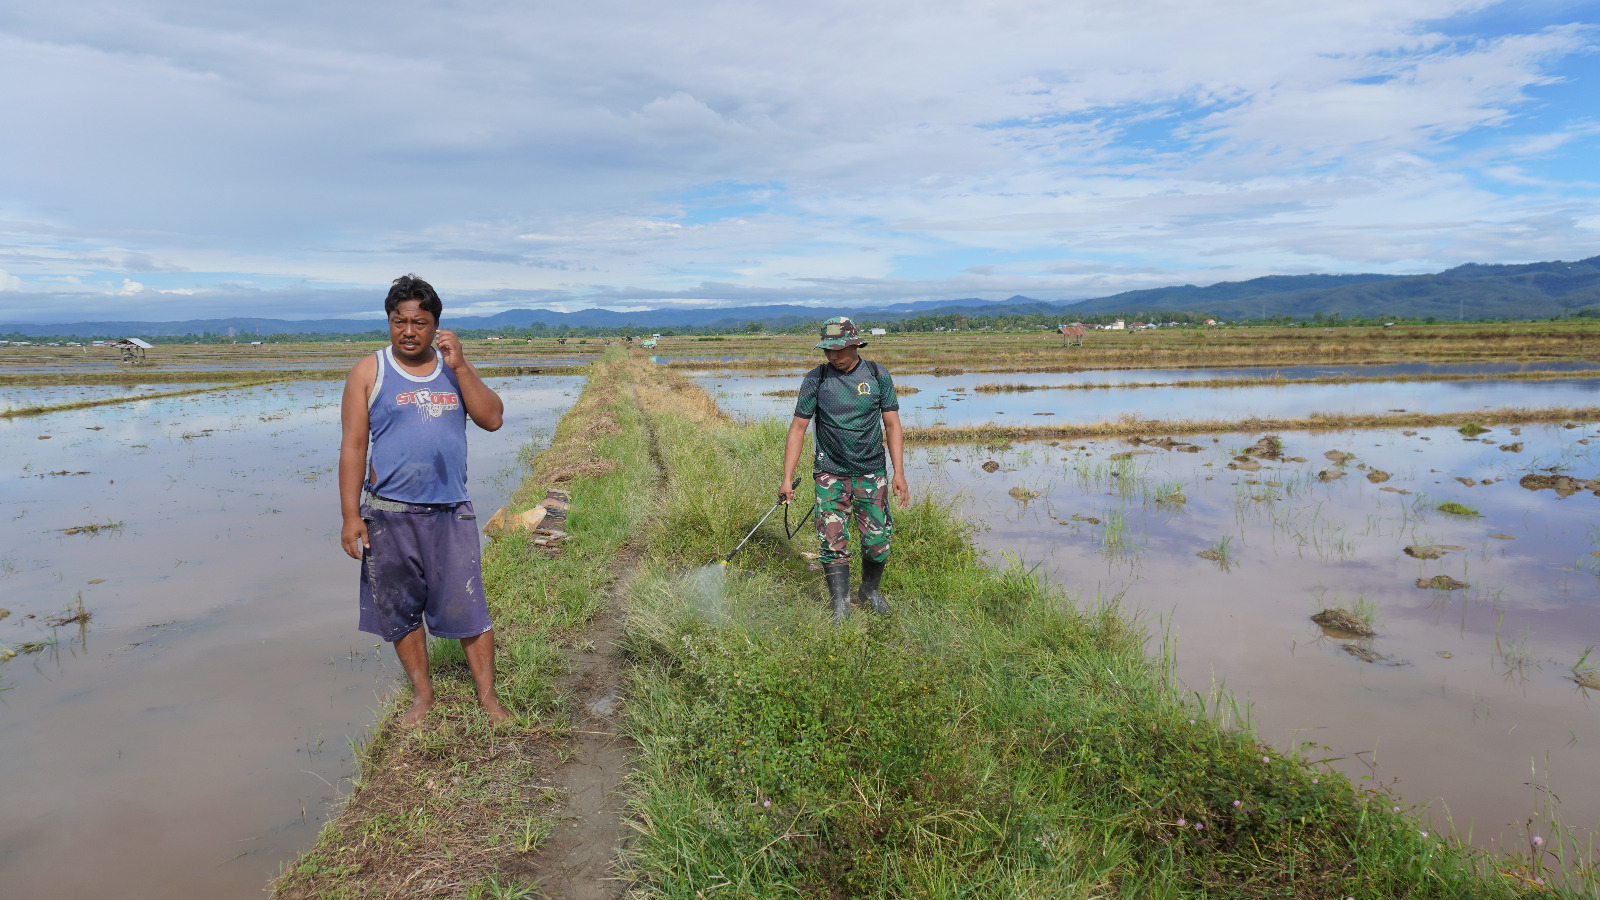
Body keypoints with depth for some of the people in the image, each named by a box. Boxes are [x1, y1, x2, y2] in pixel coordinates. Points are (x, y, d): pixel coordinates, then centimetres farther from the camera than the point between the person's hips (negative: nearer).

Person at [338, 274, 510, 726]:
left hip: (451, 512, 1)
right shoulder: (369, 372, 2)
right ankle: (422, 694, 26)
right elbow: (353, 446, -2)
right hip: (389, 514, 0)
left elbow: (493, 418, -3)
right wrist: (350, 515, -8)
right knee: (401, 609, 9)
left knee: (468, 608, 1)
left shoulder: (454, 369, 9)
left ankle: (487, 694, 13)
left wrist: (460, 366, -11)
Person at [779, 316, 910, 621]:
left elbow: (892, 424, 1)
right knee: (832, 541, -5)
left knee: (878, 540, 1)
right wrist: (787, 478, -7)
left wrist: (899, 474, -6)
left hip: (871, 472, 1)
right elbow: (798, 427, -1)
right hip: (830, 473, 0)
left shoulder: (878, 375, -1)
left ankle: (870, 590, 27)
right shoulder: (816, 379, -3)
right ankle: (840, 605, 7)